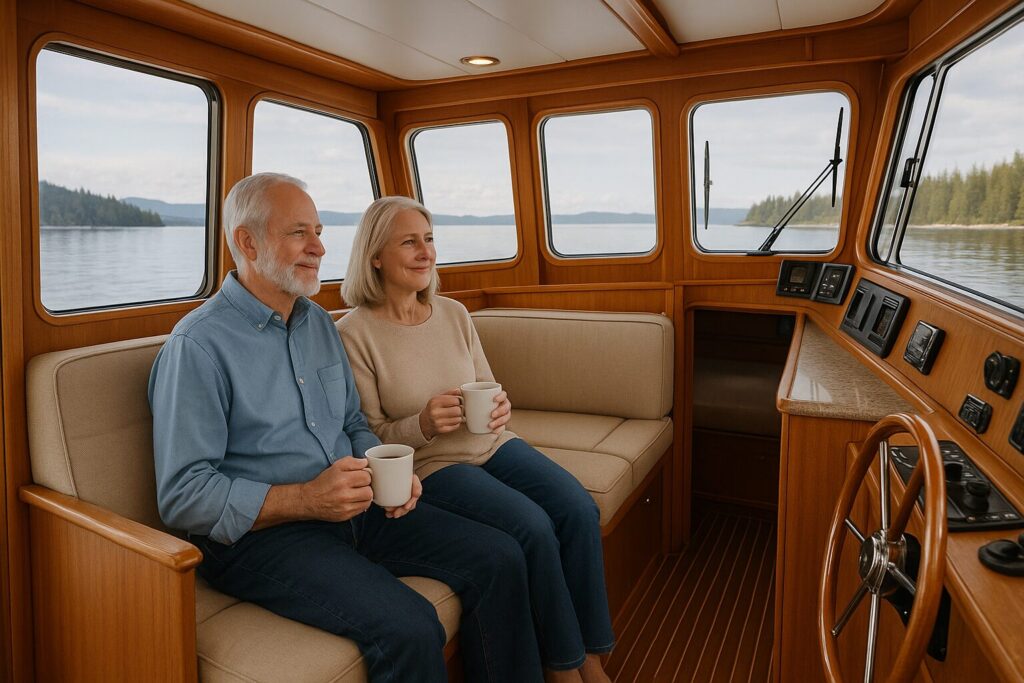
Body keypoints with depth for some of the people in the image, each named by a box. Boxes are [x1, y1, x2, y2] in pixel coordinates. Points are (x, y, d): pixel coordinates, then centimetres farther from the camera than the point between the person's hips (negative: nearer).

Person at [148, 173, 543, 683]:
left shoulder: (319, 321, 12)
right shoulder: (198, 345, -12)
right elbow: (182, 497, -15)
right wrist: (305, 499, -24)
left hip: (353, 509, 7)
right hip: (258, 532, -7)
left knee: (500, 560, -5)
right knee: (409, 629, -28)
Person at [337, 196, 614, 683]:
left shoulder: (454, 313, 5)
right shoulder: (354, 333, -10)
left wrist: (500, 407, -12)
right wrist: (423, 426, -27)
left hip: (491, 443, 6)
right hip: (430, 465, -5)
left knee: (580, 509, -15)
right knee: (534, 527, -25)